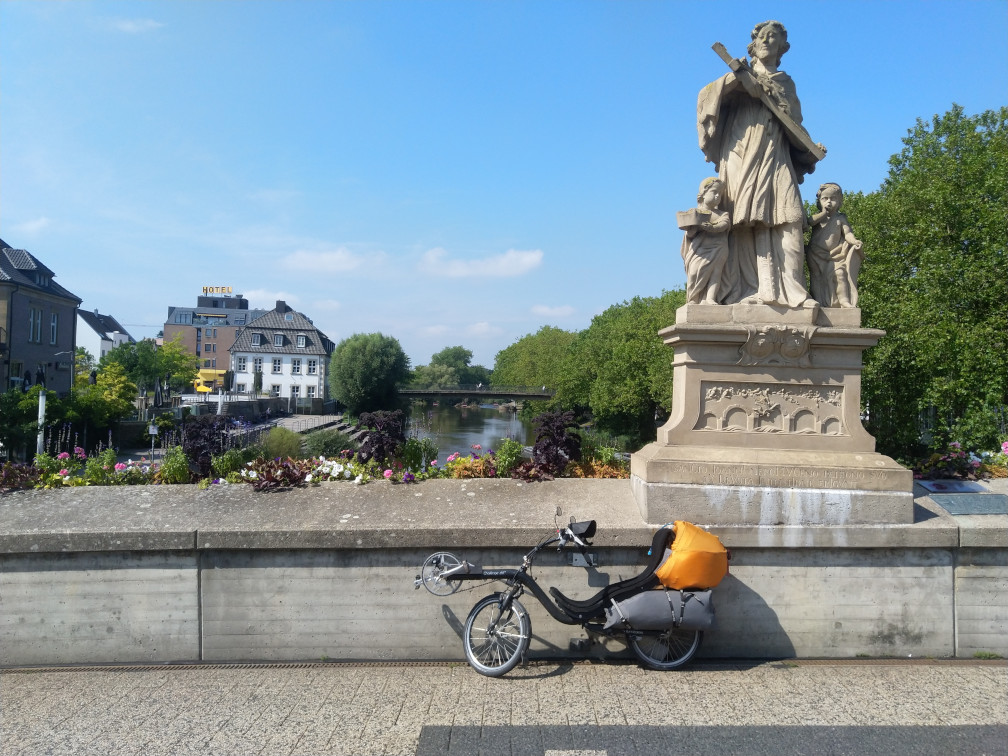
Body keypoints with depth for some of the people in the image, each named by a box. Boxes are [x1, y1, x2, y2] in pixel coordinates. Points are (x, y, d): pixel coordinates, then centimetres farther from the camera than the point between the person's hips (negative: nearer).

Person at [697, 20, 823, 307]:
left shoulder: (785, 82, 25)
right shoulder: (740, 78, 17)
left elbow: (795, 122, 16)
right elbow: (706, 97, 0)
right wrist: (734, 78, -11)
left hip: (774, 159, 2)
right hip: (742, 156, -2)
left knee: (786, 221, -14)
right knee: (744, 222, -14)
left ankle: (789, 290, -19)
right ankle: (748, 291, -19)